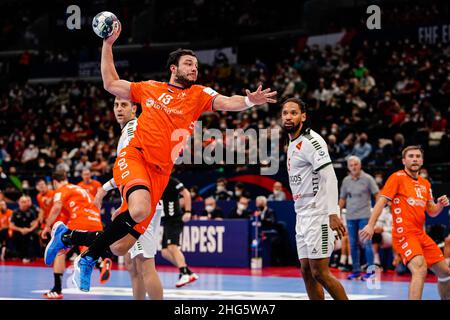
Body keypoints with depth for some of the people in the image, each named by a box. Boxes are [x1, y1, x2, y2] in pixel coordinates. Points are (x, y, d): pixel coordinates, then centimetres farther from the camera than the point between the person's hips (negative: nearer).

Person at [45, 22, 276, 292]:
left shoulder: (199, 94, 9)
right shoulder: (150, 88, 12)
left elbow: (226, 102, -9)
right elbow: (111, 83, 21)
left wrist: (249, 101, -30)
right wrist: (108, 44, 17)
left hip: (160, 174, 2)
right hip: (134, 158, -2)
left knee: (120, 247, -2)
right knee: (140, 209, -35)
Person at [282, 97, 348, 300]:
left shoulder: (310, 141, -12)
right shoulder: (293, 144, 18)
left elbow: (329, 177, -20)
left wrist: (333, 214, -28)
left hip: (317, 215, -10)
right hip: (303, 215, 10)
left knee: (319, 273, -10)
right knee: (307, 272, 8)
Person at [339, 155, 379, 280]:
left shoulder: (367, 179, -3)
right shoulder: (346, 181, 9)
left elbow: (377, 195, -4)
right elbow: (342, 198, 17)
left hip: (364, 216, -4)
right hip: (350, 217, 4)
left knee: (366, 243, -7)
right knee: (353, 244, 7)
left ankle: (370, 271, -3)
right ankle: (356, 271, 14)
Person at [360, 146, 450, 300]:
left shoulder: (425, 184, 17)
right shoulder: (398, 177, -2)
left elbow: (432, 212, 22)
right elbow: (382, 201, -10)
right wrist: (371, 225, -21)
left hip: (420, 234, 8)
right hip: (404, 233, -8)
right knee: (420, 268, -29)